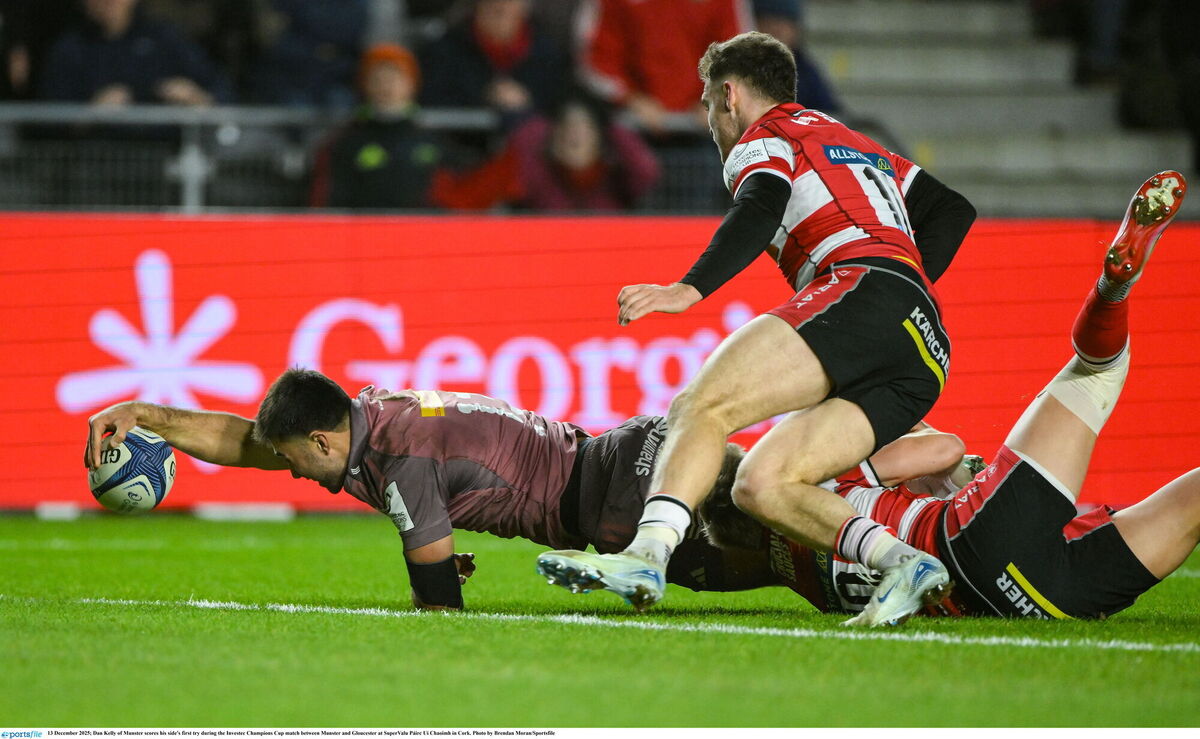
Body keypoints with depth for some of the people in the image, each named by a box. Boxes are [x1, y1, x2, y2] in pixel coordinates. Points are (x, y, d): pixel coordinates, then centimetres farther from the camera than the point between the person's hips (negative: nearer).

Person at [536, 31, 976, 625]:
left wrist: (689, 290, -22)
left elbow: (759, 213, -10)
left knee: (702, 406, -18)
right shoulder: (859, 146, 38)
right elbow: (952, 210, 33)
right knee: (760, 484, -1)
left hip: (860, 290, -8)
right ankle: (904, 563, -20)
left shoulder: (764, 138, 13)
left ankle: (646, 555, -40)